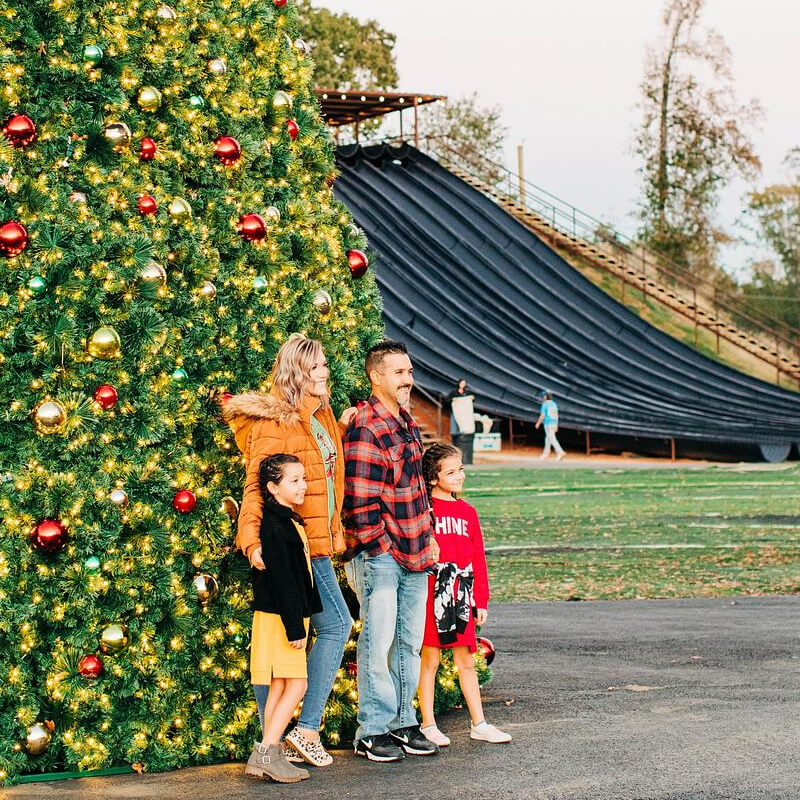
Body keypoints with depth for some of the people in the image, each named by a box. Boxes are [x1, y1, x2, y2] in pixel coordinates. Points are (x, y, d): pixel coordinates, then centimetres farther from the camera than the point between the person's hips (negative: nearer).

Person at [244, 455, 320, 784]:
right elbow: (281, 580, -21)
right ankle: (265, 754, -9)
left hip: (290, 616, 10)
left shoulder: (290, 521, 16)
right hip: (279, 617, -10)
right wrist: (295, 627, -22)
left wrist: (301, 621, 22)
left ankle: (268, 758, 11)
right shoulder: (274, 525, -17)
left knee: (280, 687, 9)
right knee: (295, 685, -10)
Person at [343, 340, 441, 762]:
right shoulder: (365, 430, -15)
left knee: (410, 640, 12)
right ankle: (373, 731, 3)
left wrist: (427, 536, 18)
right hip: (379, 556, -8)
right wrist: (382, 548, -14)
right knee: (379, 640, -5)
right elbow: (360, 499, -17)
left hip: (415, 553, 9)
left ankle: (403, 723, 21)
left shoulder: (407, 423, 14)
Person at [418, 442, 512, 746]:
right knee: (430, 658, 2)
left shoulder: (467, 512, 12)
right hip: (432, 593, -5)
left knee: (466, 661, 11)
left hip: (462, 596, 5)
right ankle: (428, 726, 10)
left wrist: (481, 600, 13)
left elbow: (478, 558, 14)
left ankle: (478, 724, 17)